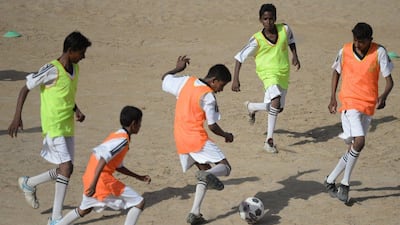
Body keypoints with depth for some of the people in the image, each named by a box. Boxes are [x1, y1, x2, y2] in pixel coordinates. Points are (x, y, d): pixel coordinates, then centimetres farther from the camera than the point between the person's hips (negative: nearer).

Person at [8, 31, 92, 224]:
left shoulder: (74, 69, 8)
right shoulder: (51, 70, -17)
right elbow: (25, 88, -12)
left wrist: (76, 110, 5)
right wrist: (17, 117, -18)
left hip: (68, 127, 8)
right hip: (53, 127, -8)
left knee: (64, 169, 9)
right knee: (66, 167, -15)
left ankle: (28, 183, 34)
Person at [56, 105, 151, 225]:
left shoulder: (117, 135, 18)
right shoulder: (123, 140, -13)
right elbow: (103, 160, -25)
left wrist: (139, 177, 24)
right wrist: (93, 184, -30)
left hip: (89, 176, 10)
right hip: (103, 179, -10)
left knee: (83, 210, 31)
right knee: (139, 203, -6)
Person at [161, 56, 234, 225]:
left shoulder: (186, 81, 4)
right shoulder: (208, 97, -13)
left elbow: (165, 78, 21)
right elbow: (213, 127, -10)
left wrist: (178, 68, 37)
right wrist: (226, 135, 8)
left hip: (181, 141, 7)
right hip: (197, 139, -7)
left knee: (205, 170, 18)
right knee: (225, 167, -3)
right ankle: (208, 175, -39)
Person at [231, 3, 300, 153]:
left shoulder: (284, 29, -7)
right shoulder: (257, 40, -15)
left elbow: (291, 39, 18)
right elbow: (240, 57, -9)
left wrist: (295, 56, 7)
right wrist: (235, 79, -15)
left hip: (283, 75, 5)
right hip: (268, 73, -5)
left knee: (277, 109, 12)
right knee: (276, 102, -28)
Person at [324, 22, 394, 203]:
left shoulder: (379, 52, -7)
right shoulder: (345, 51, -4)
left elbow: (389, 80, -5)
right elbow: (336, 71, 13)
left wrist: (384, 96, -25)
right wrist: (333, 98, 7)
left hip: (368, 105, 2)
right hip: (350, 102, -2)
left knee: (355, 146, 5)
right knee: (359, 142, -20)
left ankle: (331, 180, 20)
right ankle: (345, 184, -8)